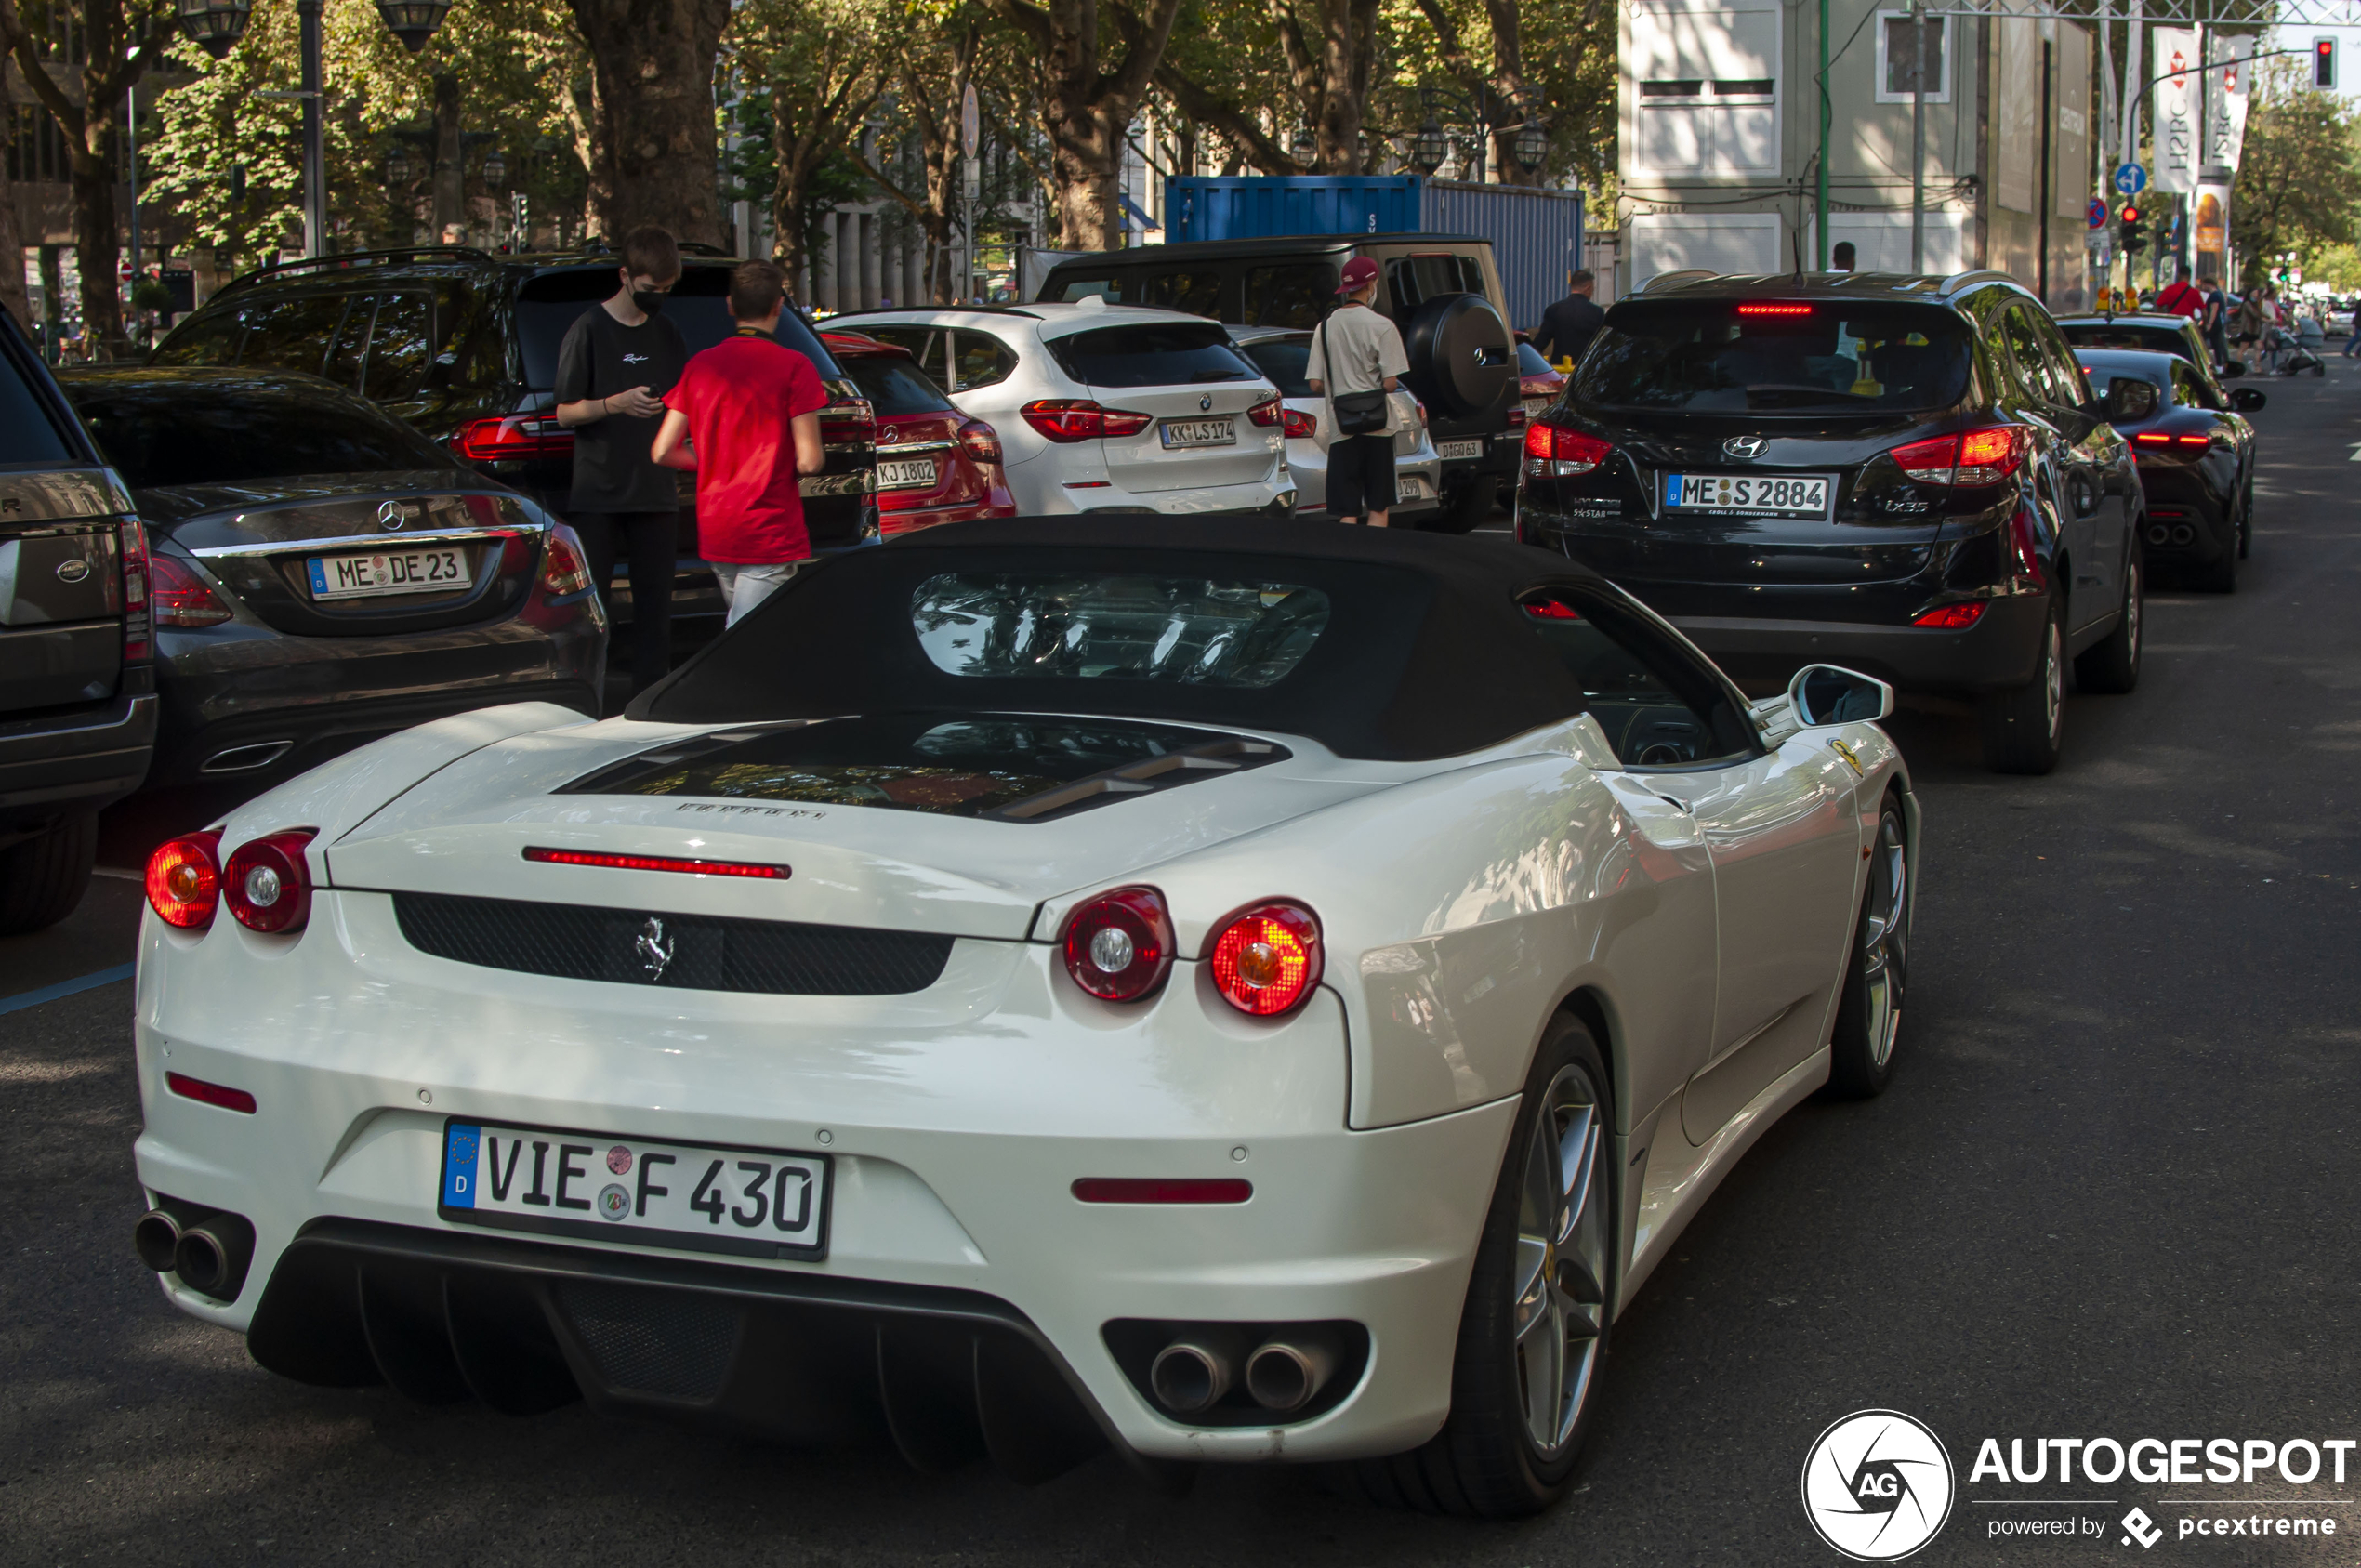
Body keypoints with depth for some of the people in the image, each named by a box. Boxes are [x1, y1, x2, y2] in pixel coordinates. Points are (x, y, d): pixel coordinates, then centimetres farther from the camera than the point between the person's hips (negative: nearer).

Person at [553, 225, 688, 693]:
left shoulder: (667, 335, 13)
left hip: (656, 494, 5)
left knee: (654, 603, 4)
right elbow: (565, 412, -4)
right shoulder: (588, 330, -3)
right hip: (598, 496, -5)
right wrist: (617, 403, -20)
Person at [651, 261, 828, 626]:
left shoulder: (700, 365, 6)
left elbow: (662, 452, 5)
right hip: (770, 534, -6)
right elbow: (809, 461, -13)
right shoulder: (793, 366, -10)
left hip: (715, 536, 6)